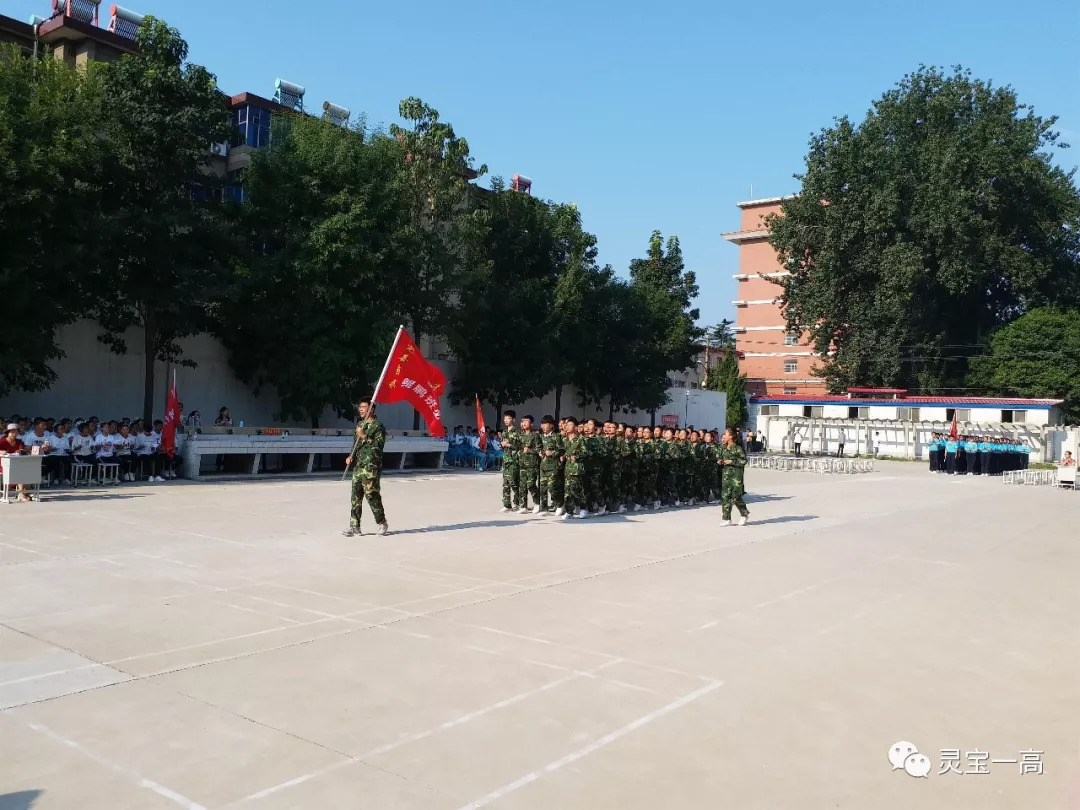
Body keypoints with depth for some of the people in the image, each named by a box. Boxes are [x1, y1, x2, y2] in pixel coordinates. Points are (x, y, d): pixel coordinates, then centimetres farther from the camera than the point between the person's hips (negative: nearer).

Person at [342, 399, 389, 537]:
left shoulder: (377, 426, -6)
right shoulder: (360, 425, 19)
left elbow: (379, 445, -17)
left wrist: (365, 436, -21)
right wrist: (351, 457, 12)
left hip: (371, 467, -8)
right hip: (358, 466, 8)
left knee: (372, 496, -6)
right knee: (355, 497, 5)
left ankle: (382, 524, 7)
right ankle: (354, 526, 8)